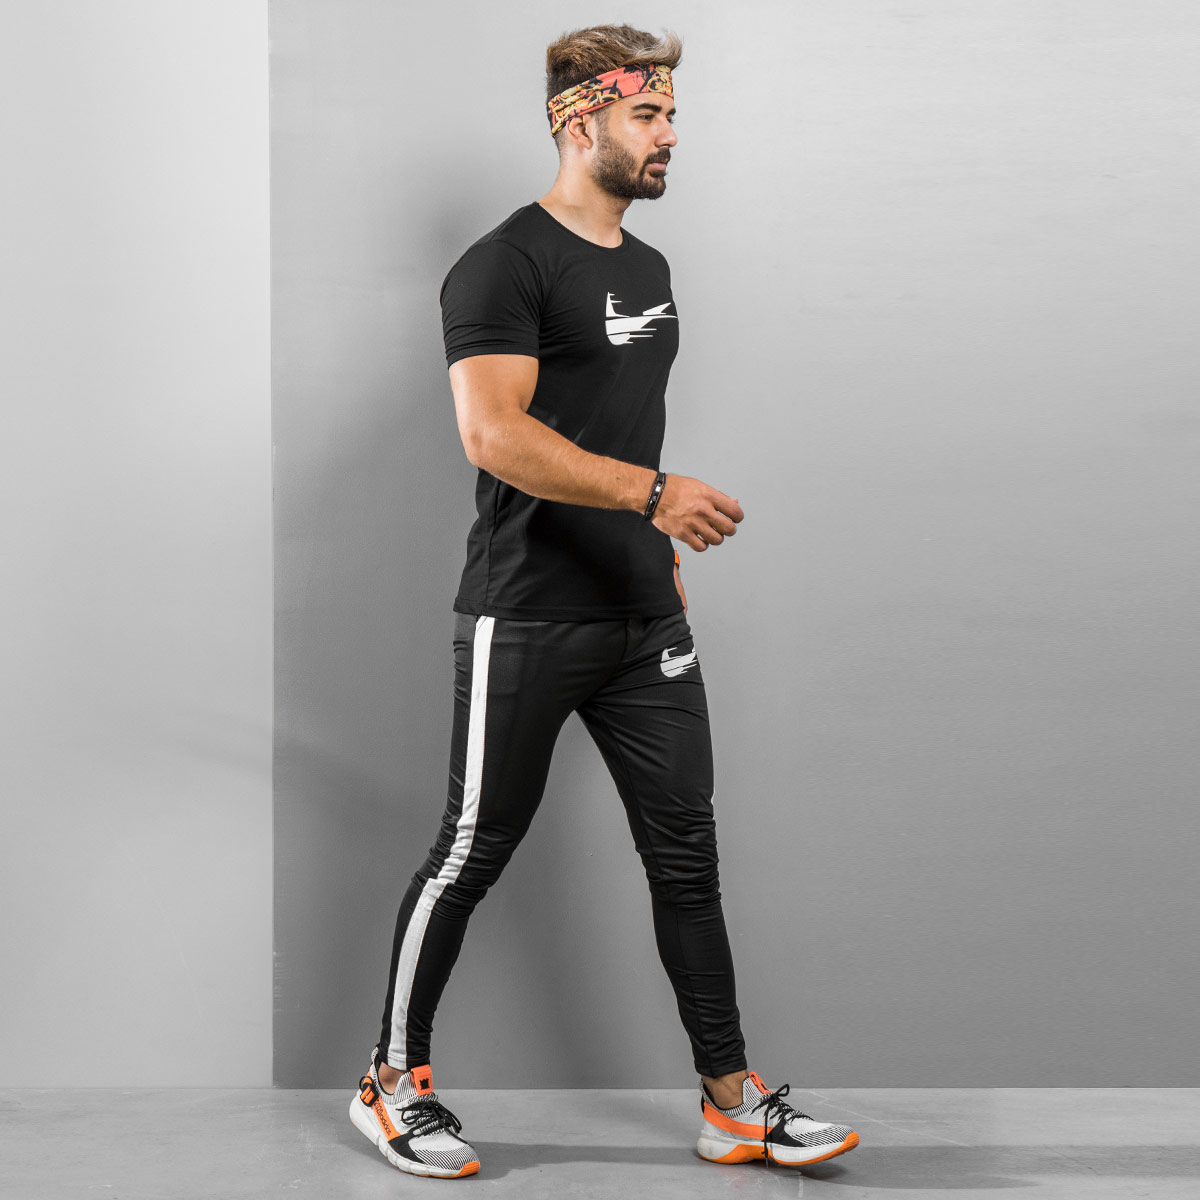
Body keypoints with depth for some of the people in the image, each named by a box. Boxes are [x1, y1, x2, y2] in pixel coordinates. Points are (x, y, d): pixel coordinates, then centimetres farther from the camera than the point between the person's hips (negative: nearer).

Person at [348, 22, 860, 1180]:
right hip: (526, 625, -7)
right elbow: (493, 433, -24)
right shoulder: (505, 265, -12)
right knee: (472, 853, 3)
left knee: (686, 850, 7)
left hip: (645, 618, 8)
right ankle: (393, 1083, 21)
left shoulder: (648, 269, 16)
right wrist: (652, 490, -32)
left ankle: (734, 1104, 15)